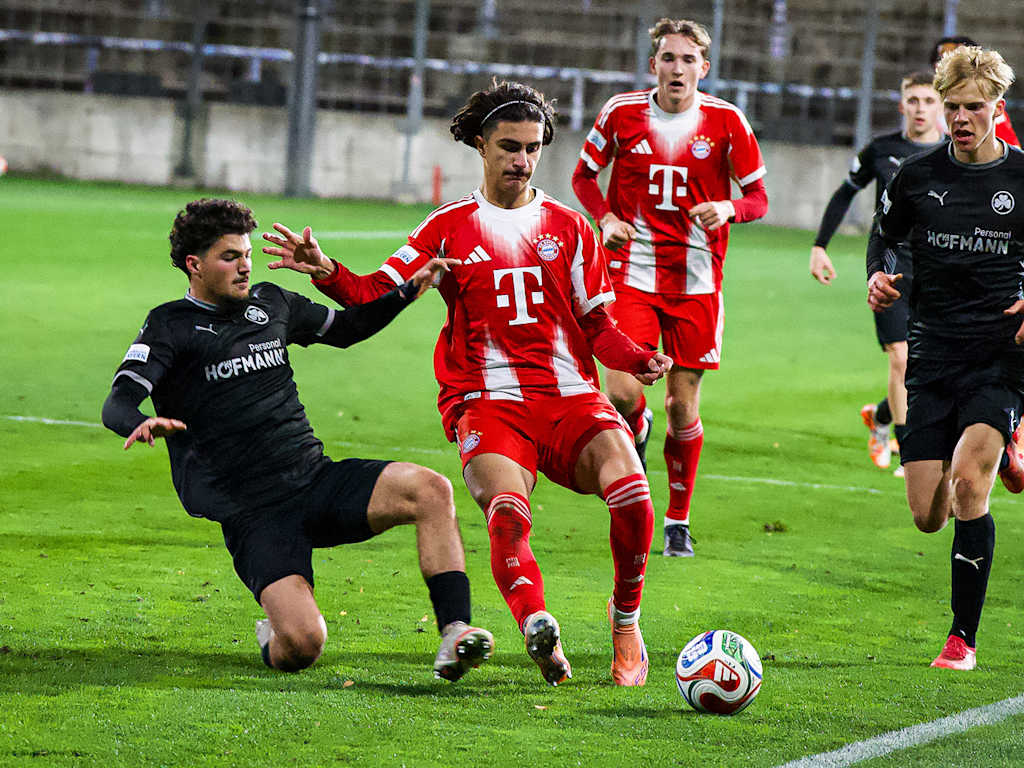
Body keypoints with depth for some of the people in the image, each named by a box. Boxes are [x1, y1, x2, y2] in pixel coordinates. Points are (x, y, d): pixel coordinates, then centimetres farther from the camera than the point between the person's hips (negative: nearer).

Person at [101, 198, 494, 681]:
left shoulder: (271, 304, 16)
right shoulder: (172, 326, -1)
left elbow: (345, 328, 33)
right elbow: (117, 404, -14)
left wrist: (407, 292, 18)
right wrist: (141, 424, -39)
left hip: (315, 479, 5)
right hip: (250, 512, -5)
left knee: (430, 490, -23)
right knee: (302, 646, -24)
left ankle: (454, 633, -23)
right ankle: (271, 640, 14)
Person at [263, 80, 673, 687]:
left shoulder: (568, 227, 18)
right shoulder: (451, 227, 14)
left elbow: (598, 326, 16)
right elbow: (376, 295, 9)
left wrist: (640, 361, -4)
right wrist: (325, 271, -10)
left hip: (572, 398, 1)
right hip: (489, 402, -1)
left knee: (629, 488, -26)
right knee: (507, 511, -32)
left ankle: (627, 621, -3)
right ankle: (539, 629, -52)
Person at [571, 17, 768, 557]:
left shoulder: (726, 122, -3)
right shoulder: (622, 113, -1)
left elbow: (758, 197, 3)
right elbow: (584, 175, 13)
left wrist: (728, 209, -19)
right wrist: (605, 218, -6)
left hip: (695, 280, 0)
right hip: (632, 273, 0)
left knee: (683, 406, 1)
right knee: (622, 394, -15)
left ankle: (678, 520, 19)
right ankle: (636, 430, 24)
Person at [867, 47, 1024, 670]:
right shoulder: (918, 176, 4)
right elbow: (886, 239, 19)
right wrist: (879, 277, -2)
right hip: (934, 353, 3)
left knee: (968, 479, -23)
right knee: (929, 517, 0)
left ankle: (964, 639, -11)